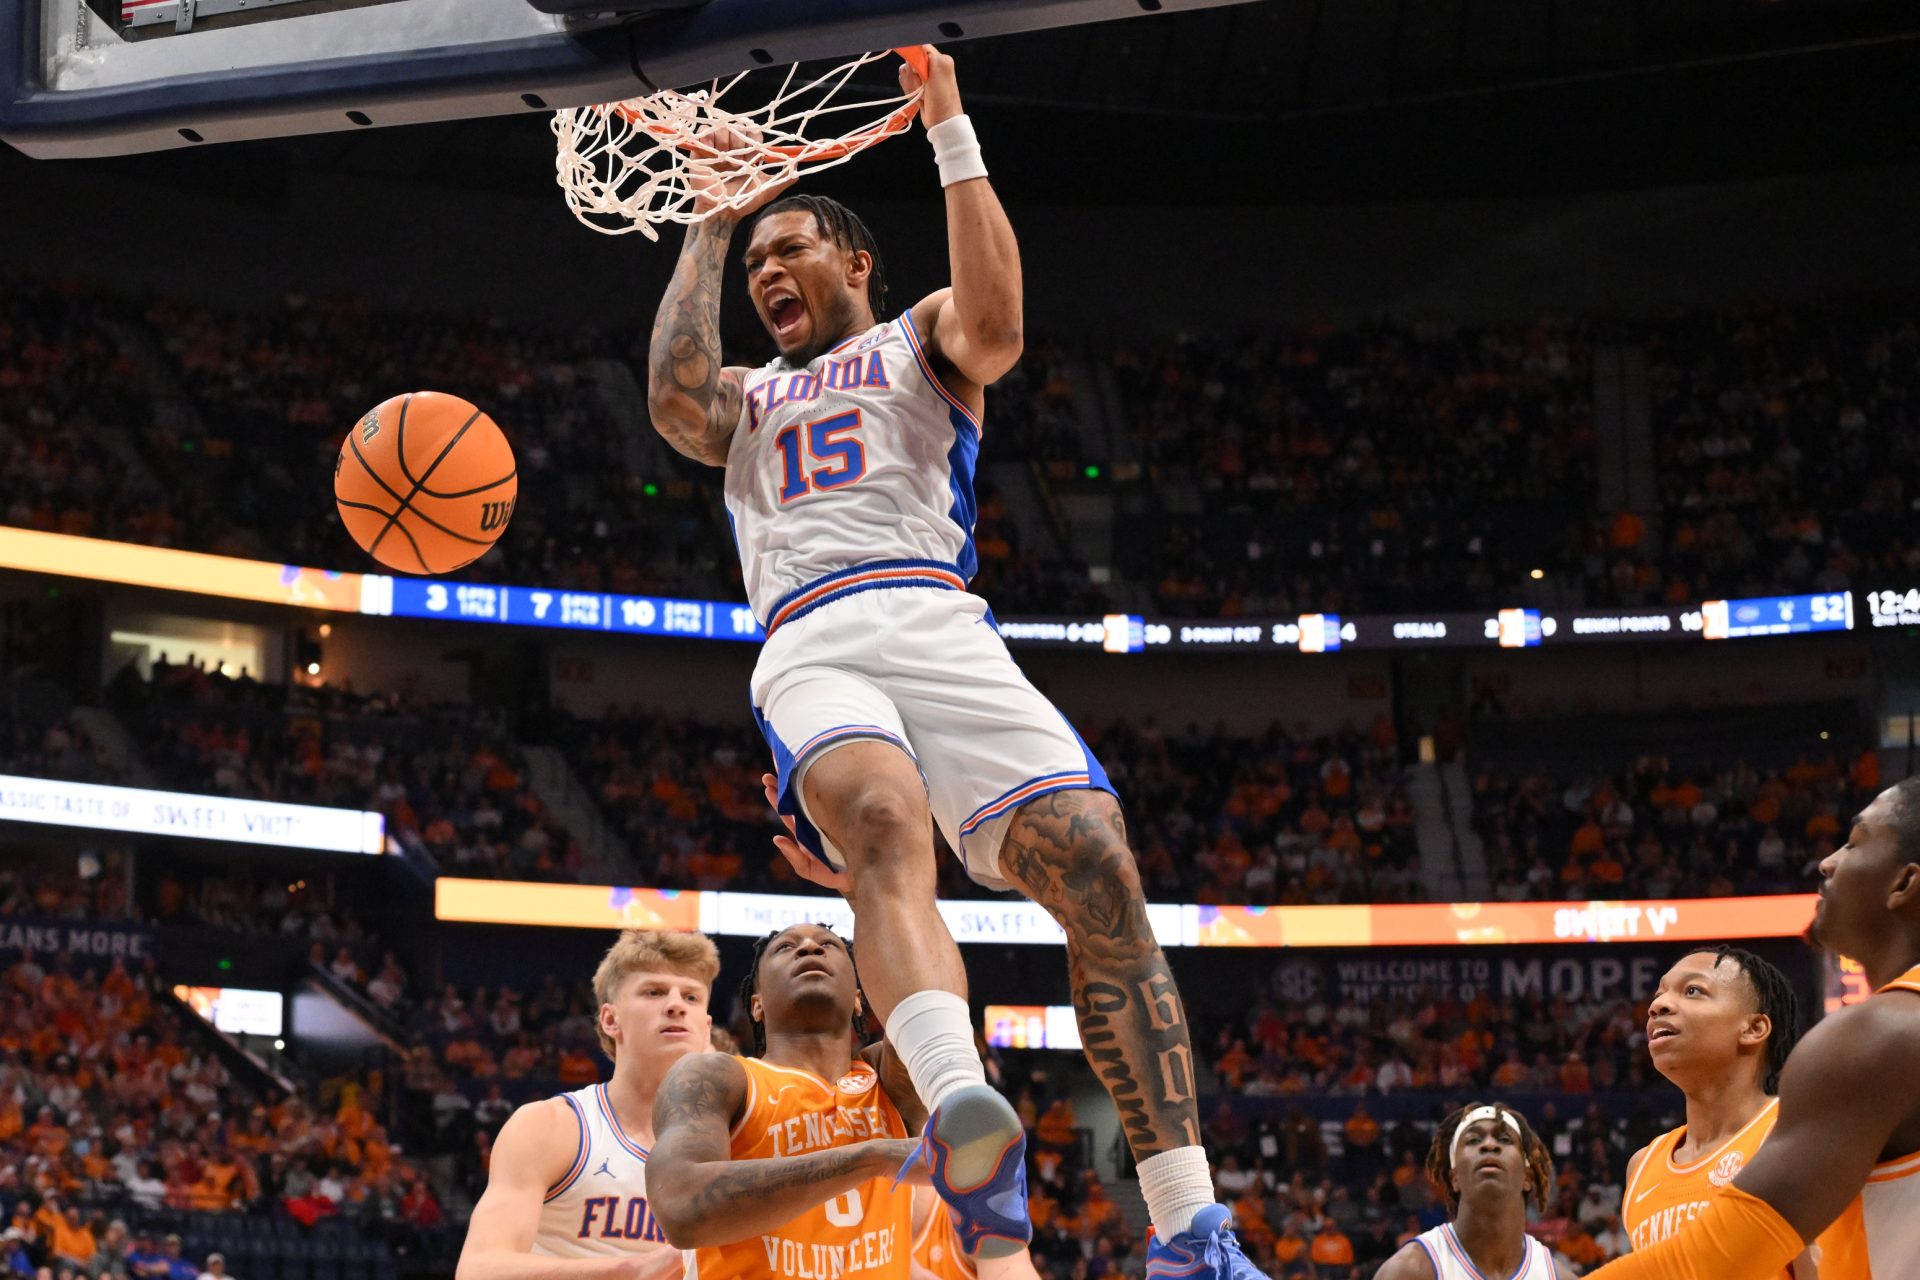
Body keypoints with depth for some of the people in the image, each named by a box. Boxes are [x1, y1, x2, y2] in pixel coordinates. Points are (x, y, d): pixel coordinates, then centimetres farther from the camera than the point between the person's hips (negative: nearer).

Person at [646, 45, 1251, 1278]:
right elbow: (674, 400, 10)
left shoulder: (919, 340, 26)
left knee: (1097, 867, -21)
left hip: (936, 621, -1)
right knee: (884, 823, -35)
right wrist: (709, 223, 20)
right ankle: (965, 1114, -60)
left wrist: (952, 134, 3)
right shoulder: (747, 398, 35)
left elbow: (995, 319, 0)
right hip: (808, 650, 1)